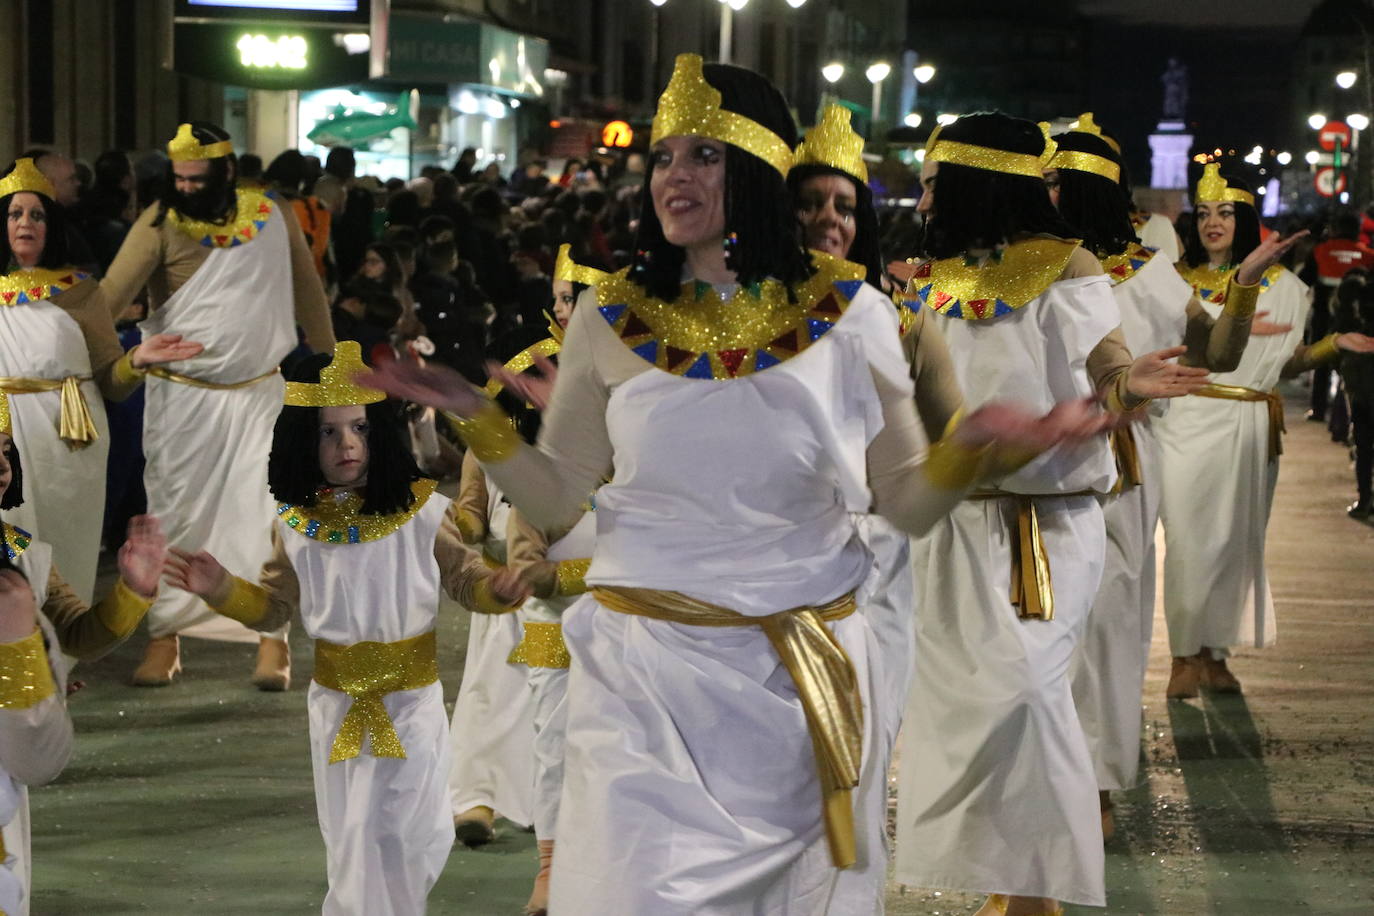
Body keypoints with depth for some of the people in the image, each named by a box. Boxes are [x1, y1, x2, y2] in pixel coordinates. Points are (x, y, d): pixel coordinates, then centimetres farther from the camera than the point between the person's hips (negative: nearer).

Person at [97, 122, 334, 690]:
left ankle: (272, 639, 7)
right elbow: (112, 293, -19)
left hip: (258, 392, 1)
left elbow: (307, 291, 8)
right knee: (174, 516, 4)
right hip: (180, 394, -1)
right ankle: (165, 637, 14)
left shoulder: (273, 217, -3)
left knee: (262, 515, -1)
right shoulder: (160, 223, -9)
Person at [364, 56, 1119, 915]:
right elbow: (555, 500, 5)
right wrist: (478, 418, -9)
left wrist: (970, 446, -17)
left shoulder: (849, 313, -2)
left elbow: (908, 503, 2)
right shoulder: (613, 318, 0)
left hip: (804, 678, 0)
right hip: (646, 667, 0)